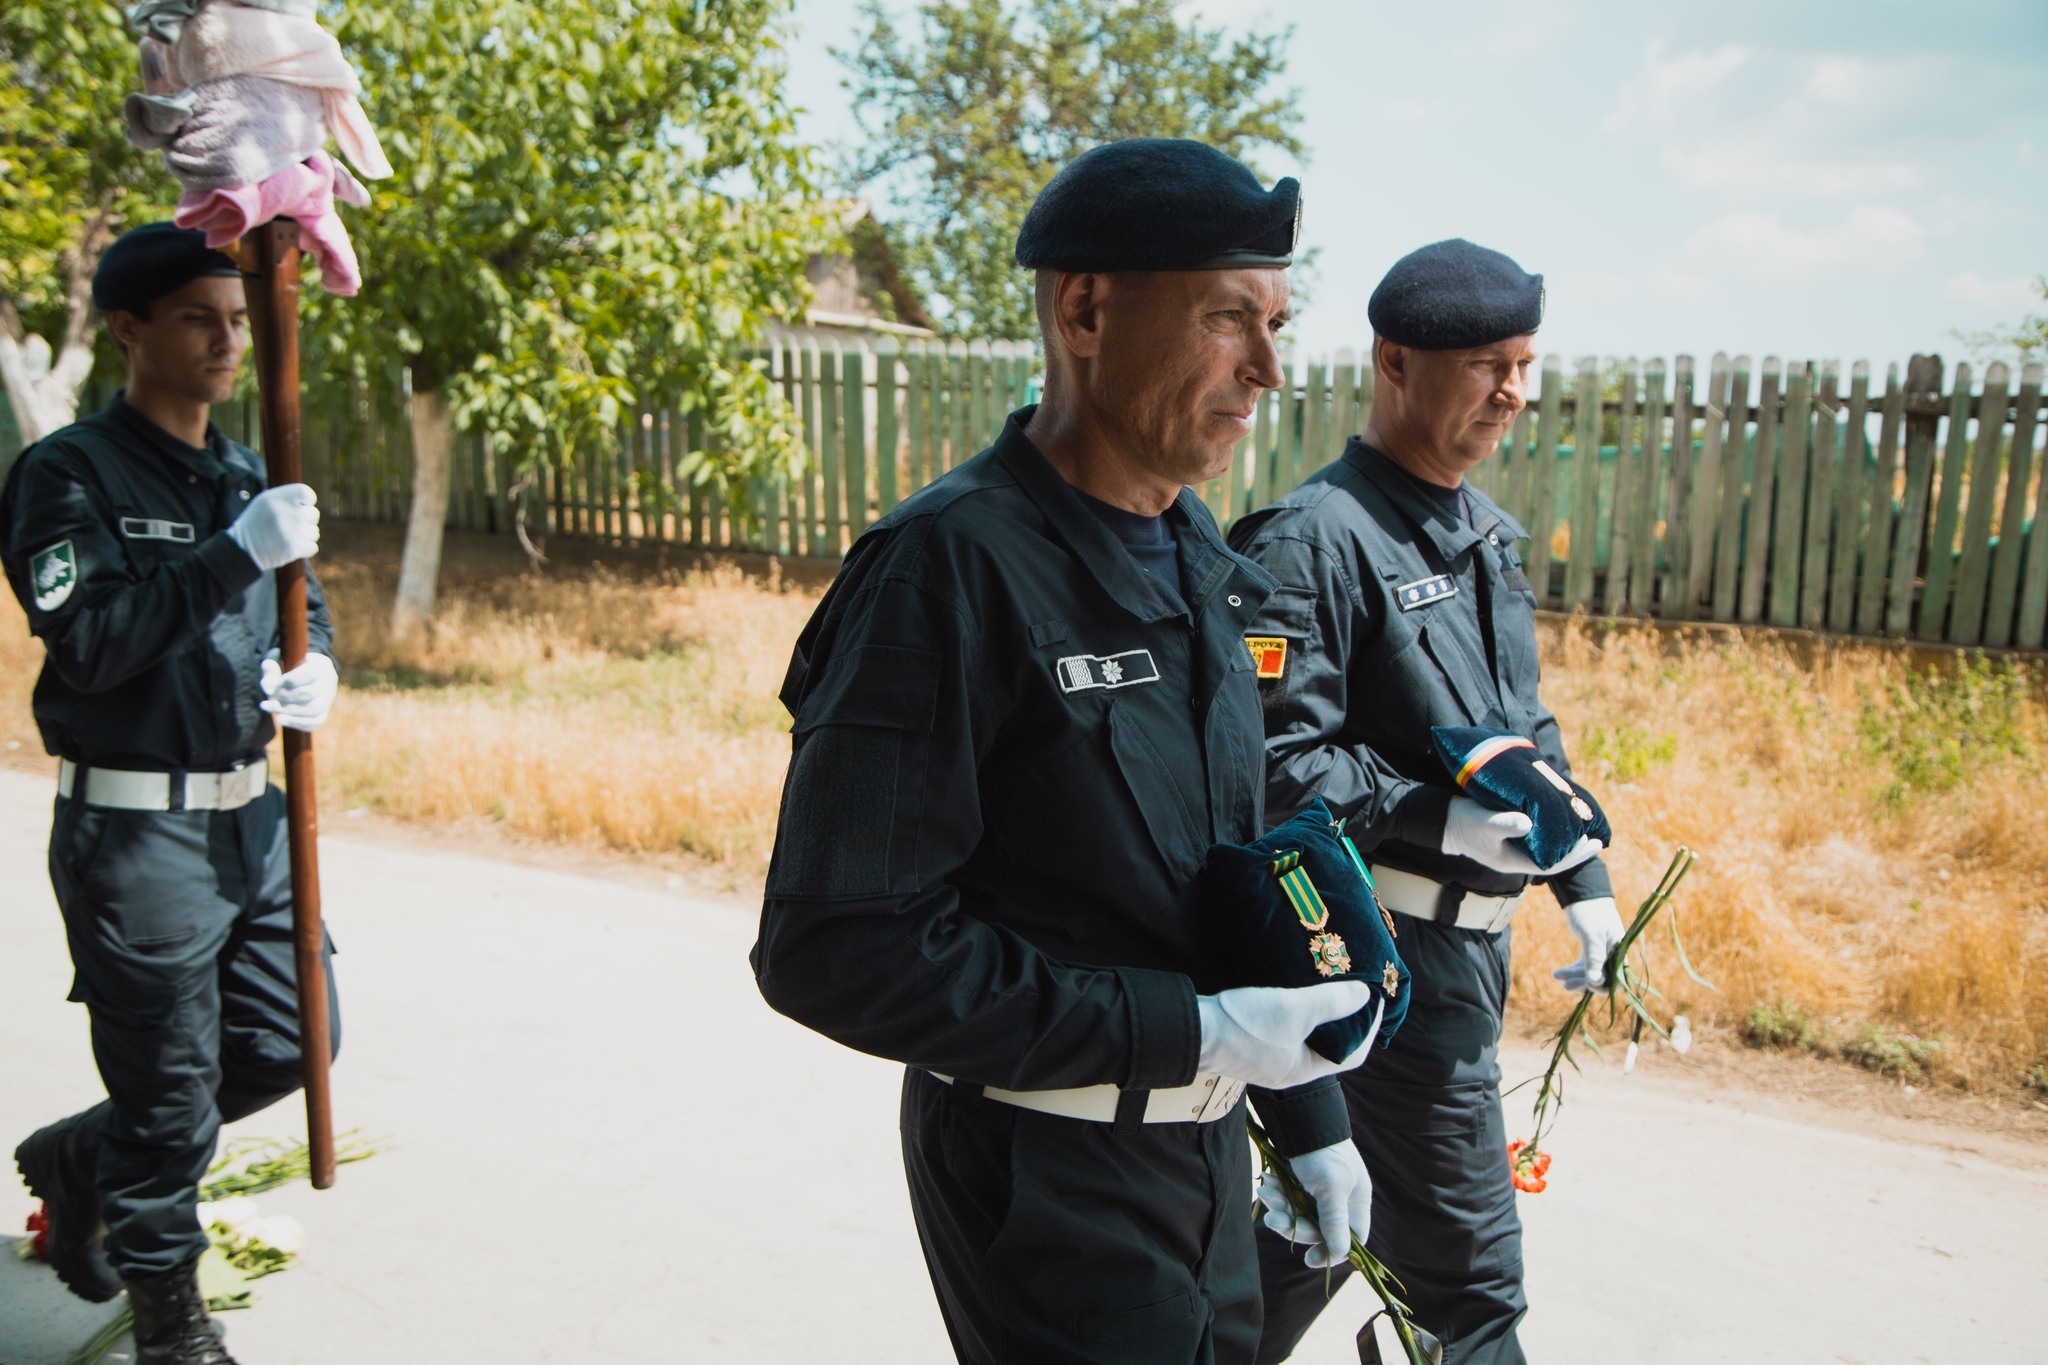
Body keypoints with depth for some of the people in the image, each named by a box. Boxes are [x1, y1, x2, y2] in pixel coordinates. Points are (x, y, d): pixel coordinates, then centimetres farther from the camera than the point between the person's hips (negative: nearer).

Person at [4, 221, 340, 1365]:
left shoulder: (244, 476, 12)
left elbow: (299, 612, 18)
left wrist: (316, 673, -4)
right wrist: (237, 554, -25)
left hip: (248, 812, 7)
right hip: (135, 831, -7)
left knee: (287, 1044, 14)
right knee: (171, 1091, 4)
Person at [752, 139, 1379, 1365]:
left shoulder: (1203, 561, 3)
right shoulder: (952, 566, -22)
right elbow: (836, 945, -26)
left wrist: (1311, 1115, 13)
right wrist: (1192, 1034, -23)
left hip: (1204, 1144, 8)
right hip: (1046, 1172, -7)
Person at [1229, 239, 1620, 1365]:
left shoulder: (1483, 528, 12)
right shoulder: (1315, 539, -18)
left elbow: (1526, 724, 19)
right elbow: (1272, 763, -23)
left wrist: (1585, 878, 14)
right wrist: (1444, 819, -28)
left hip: (1472, 930, 9)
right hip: (1393, 942, -9)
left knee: (1354, 1194, 21)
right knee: (1466, 1267, 3)